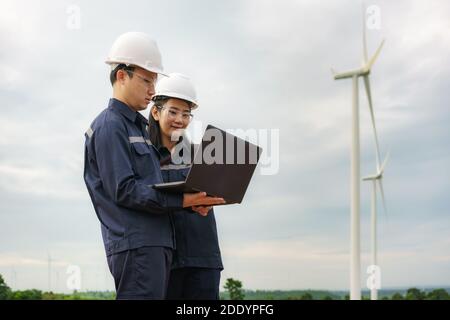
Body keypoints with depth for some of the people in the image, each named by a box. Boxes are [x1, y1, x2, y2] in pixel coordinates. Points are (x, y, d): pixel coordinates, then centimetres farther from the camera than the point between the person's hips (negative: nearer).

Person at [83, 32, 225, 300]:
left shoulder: (141, 127, 24)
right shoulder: (109, 125, -5)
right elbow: (124, 190, -14)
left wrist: (189, 199, 2)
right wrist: (181, 200, -19)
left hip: (158, 243, 9)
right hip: (135, 245, -9)